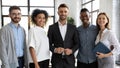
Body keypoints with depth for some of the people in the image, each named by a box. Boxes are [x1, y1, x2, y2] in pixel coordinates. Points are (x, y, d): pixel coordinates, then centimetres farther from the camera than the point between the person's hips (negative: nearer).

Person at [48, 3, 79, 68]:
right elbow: (49, 44, 3)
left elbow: (77, 43, 7)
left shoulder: (73, 27, 6)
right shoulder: (52, 27, 2)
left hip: (69, 60, 1)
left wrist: (71, 50, -11)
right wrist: (55, 49, -15)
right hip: (56, 60, -1)